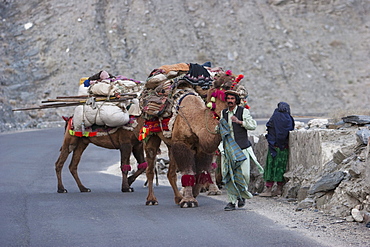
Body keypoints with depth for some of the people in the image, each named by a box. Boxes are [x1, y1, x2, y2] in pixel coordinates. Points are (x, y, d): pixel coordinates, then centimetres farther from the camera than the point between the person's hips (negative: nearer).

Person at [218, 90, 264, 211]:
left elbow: (253, 125, -9)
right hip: (228, 149, 4)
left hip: (242, 148, -3)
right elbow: (220, 128, 27)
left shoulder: (243, 111, 0)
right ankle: (232, 201, 4)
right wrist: (219, 127, 3)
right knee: (228, 175, -3)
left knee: (243, 174, -11)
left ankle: (242, 195, 15)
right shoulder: (223, 113, 13)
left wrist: (240, 122, -21)